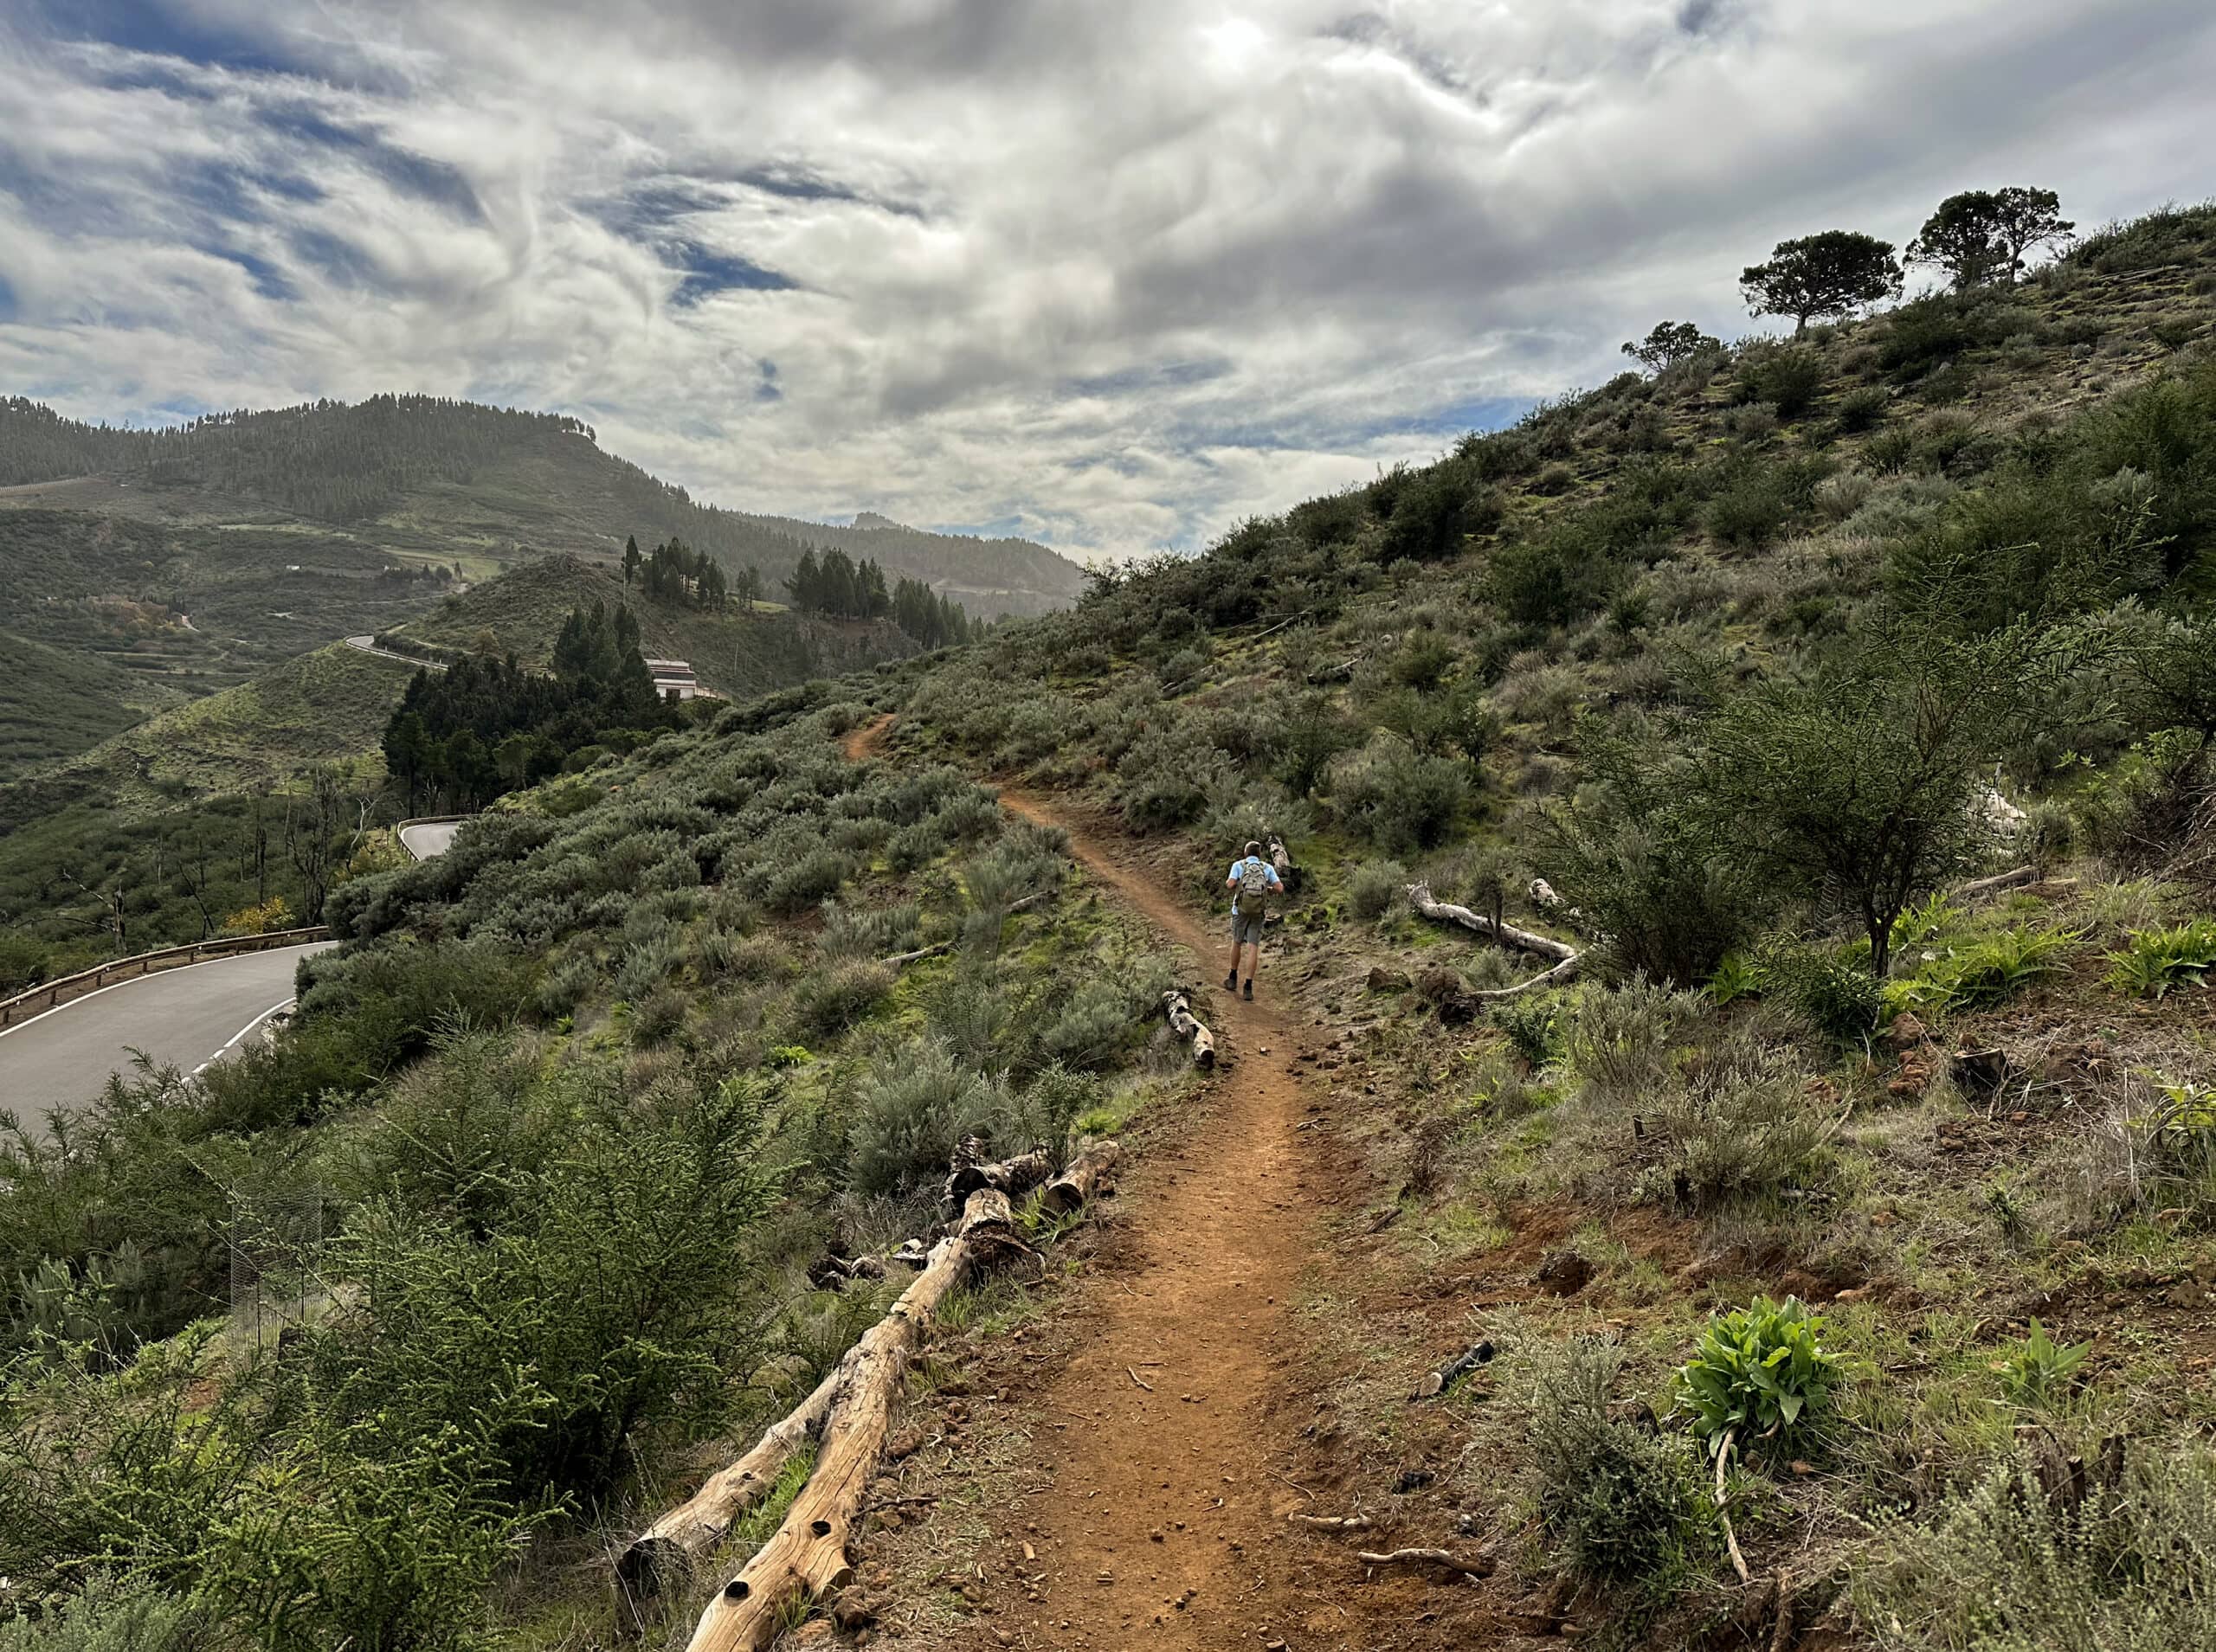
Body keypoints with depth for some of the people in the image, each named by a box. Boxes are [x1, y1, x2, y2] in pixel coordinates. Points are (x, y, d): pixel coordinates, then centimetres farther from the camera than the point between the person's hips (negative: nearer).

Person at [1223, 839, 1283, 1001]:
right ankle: (1248, 987, -9)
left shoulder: (1238, 865, 3)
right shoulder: (1268, 868, 7)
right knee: (1254, 948, -1)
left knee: (1237, 942, 21)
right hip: (1259, 912, 0)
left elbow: (1230, 885, -12)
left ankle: (1233, 978, 33)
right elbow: (1280, 889, -3)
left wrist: (1227, 882, 11)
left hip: (1241, 910, 0)